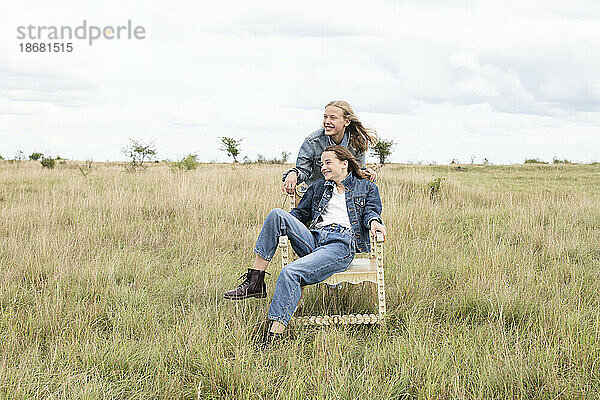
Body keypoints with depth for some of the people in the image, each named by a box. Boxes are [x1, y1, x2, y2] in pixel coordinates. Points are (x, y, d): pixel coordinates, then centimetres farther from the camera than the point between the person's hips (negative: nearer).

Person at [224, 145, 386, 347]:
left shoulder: (367, 188, 21)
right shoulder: (318, 187, 31)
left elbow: (371, 210, 6)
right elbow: (300, 212, 28)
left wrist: (374, 222, -18)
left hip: (341, 245, -5)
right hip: (312, 240, 5)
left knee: (290, 272, -31)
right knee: (277, 215, -22)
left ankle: (274, 335, -36)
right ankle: (255, 281, -24)